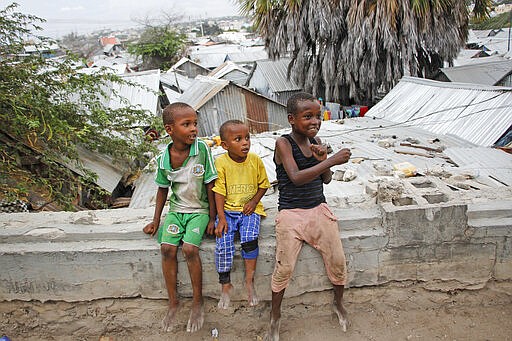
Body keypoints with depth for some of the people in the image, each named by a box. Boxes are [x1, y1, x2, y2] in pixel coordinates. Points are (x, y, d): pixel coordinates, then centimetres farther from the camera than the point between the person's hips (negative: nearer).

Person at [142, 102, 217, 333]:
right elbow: (163, 190, 9)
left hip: (199, 210, -3)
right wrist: (156, 221, 11)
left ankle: (197, 302, 0)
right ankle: (173, 303, 5)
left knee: (189, 248, -21)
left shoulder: (202, 148, -16)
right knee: (167, 248, -15)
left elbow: (210, 185, -10)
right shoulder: (163, 159, -6)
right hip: (176, 209, 3)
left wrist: (212, 218, -8)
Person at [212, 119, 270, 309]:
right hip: (228, 209, 0)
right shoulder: (221, 162, -7)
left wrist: (254, 201, -7)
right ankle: (225, 285, 3)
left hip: (249, 209, 1)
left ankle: (249, 281, -6)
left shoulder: (255, 160, -2)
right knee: (223, 245, -18)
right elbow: (219, 192, -5)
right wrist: (221, 218, -12)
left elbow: (263, 184, 9)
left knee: (250, 239, -24)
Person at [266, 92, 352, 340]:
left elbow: (326, 180, 9)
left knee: (338, 260, 4)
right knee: (284, 268, -5)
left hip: (319, 209, 5)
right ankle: (275, 317, 18)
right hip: (291, 213, -5)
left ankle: (339, 304, 33)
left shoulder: (316, 141, 4)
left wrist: (322, 159, -12)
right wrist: (331, 160, -28)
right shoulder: (283, 143, -12)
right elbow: (296, 178, -25)